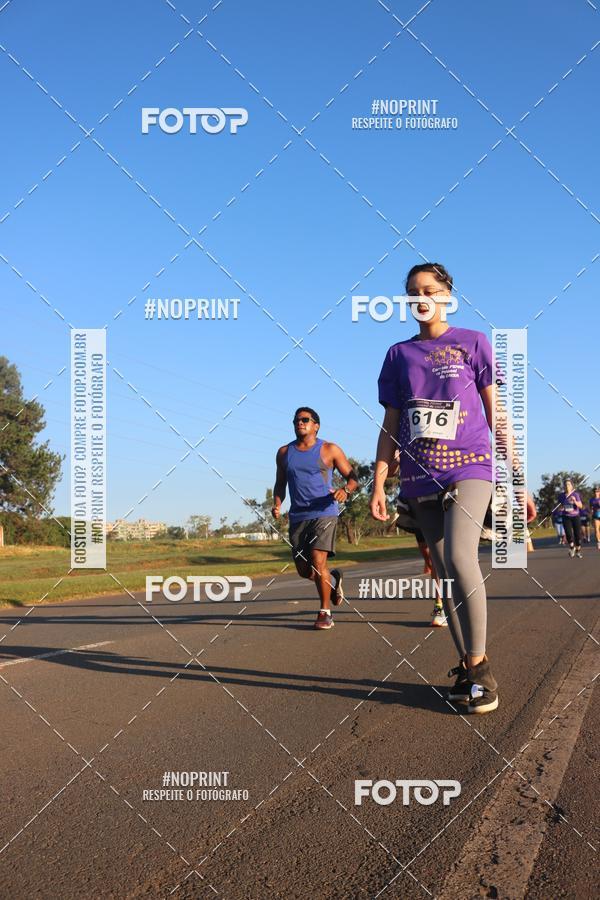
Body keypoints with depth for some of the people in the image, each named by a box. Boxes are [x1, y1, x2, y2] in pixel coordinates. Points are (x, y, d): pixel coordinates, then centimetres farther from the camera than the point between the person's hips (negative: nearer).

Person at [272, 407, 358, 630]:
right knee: (304, 570, 5)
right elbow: (280, 484, 20)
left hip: (324, 513, -4)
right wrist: (277, 504, 1)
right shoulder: (284, 453, 12)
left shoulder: (329, 450, 1)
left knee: (318, 562, -17)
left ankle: (325, 612, -4)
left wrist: (345, 491, -20)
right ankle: (333, 579, 37)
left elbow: (353, 478, 2)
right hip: (297, 517, 4)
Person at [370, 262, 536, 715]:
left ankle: (480, 664, -12)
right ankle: (467, 668, 13)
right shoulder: (399, 354, 13)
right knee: (445, 573, 4)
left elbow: (497, 416, 5)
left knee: (459, 556, -23)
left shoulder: (473, 343, 6)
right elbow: (391, 425, 13)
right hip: (421, 479, 4)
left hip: (469, 468, -3)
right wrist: (378, 484, 3)